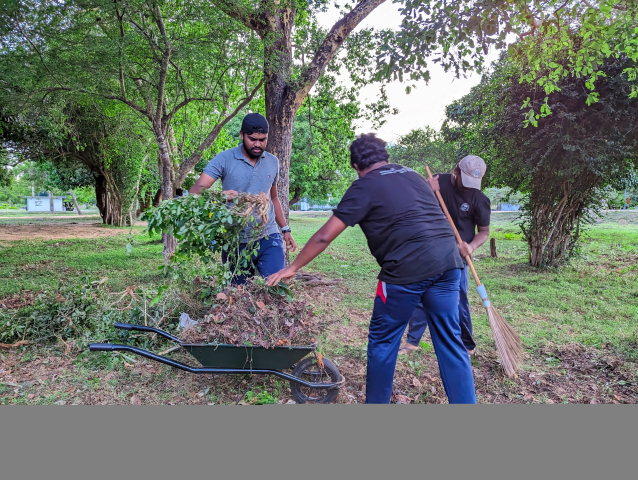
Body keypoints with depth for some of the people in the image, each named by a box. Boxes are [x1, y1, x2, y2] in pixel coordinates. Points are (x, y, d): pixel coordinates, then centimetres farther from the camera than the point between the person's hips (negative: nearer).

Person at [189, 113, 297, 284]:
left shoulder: (273, 162, 8)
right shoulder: (224, 159, -6)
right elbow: (196, 190, -16)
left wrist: (286, 229, 16)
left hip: (269, 238, 2)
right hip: (237, 242, -2)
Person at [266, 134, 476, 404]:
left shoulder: (365, 186, 2)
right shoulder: (412, 175, 21)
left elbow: (325, 236, -1)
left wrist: (292, 268, 7)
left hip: (408, 269, -6)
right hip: (448, 262, 6)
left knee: (383, 341, 12)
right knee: (450, 342, 13)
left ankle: (376, 402, 25)